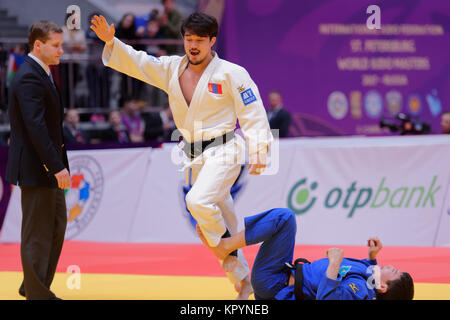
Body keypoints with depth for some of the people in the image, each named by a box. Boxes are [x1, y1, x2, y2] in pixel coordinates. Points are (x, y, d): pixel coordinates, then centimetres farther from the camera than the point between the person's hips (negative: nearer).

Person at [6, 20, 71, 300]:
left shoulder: (42, 74, 13)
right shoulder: (29, 78, -19)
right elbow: (35, 127, -25)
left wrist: (58, 164, 16)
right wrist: (57, 167, -25)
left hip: (46, 168, 10)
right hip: (36, 168, -10)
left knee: (57, 225, 17)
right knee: (37, 232, -1)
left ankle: (34, 285, 27)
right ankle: (37, 293, 8)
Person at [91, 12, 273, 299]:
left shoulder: (231, 73, -9)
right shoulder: (172, 69, 7)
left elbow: (253, 113, -8)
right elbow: (137, 62, 2)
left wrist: (258, 152, -13)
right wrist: (111, 42, -15)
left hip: (223, 151, -6)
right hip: (196, 156, 6)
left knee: (199, 201, -28)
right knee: (221, 217, 11)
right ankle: (242, 280, 22)